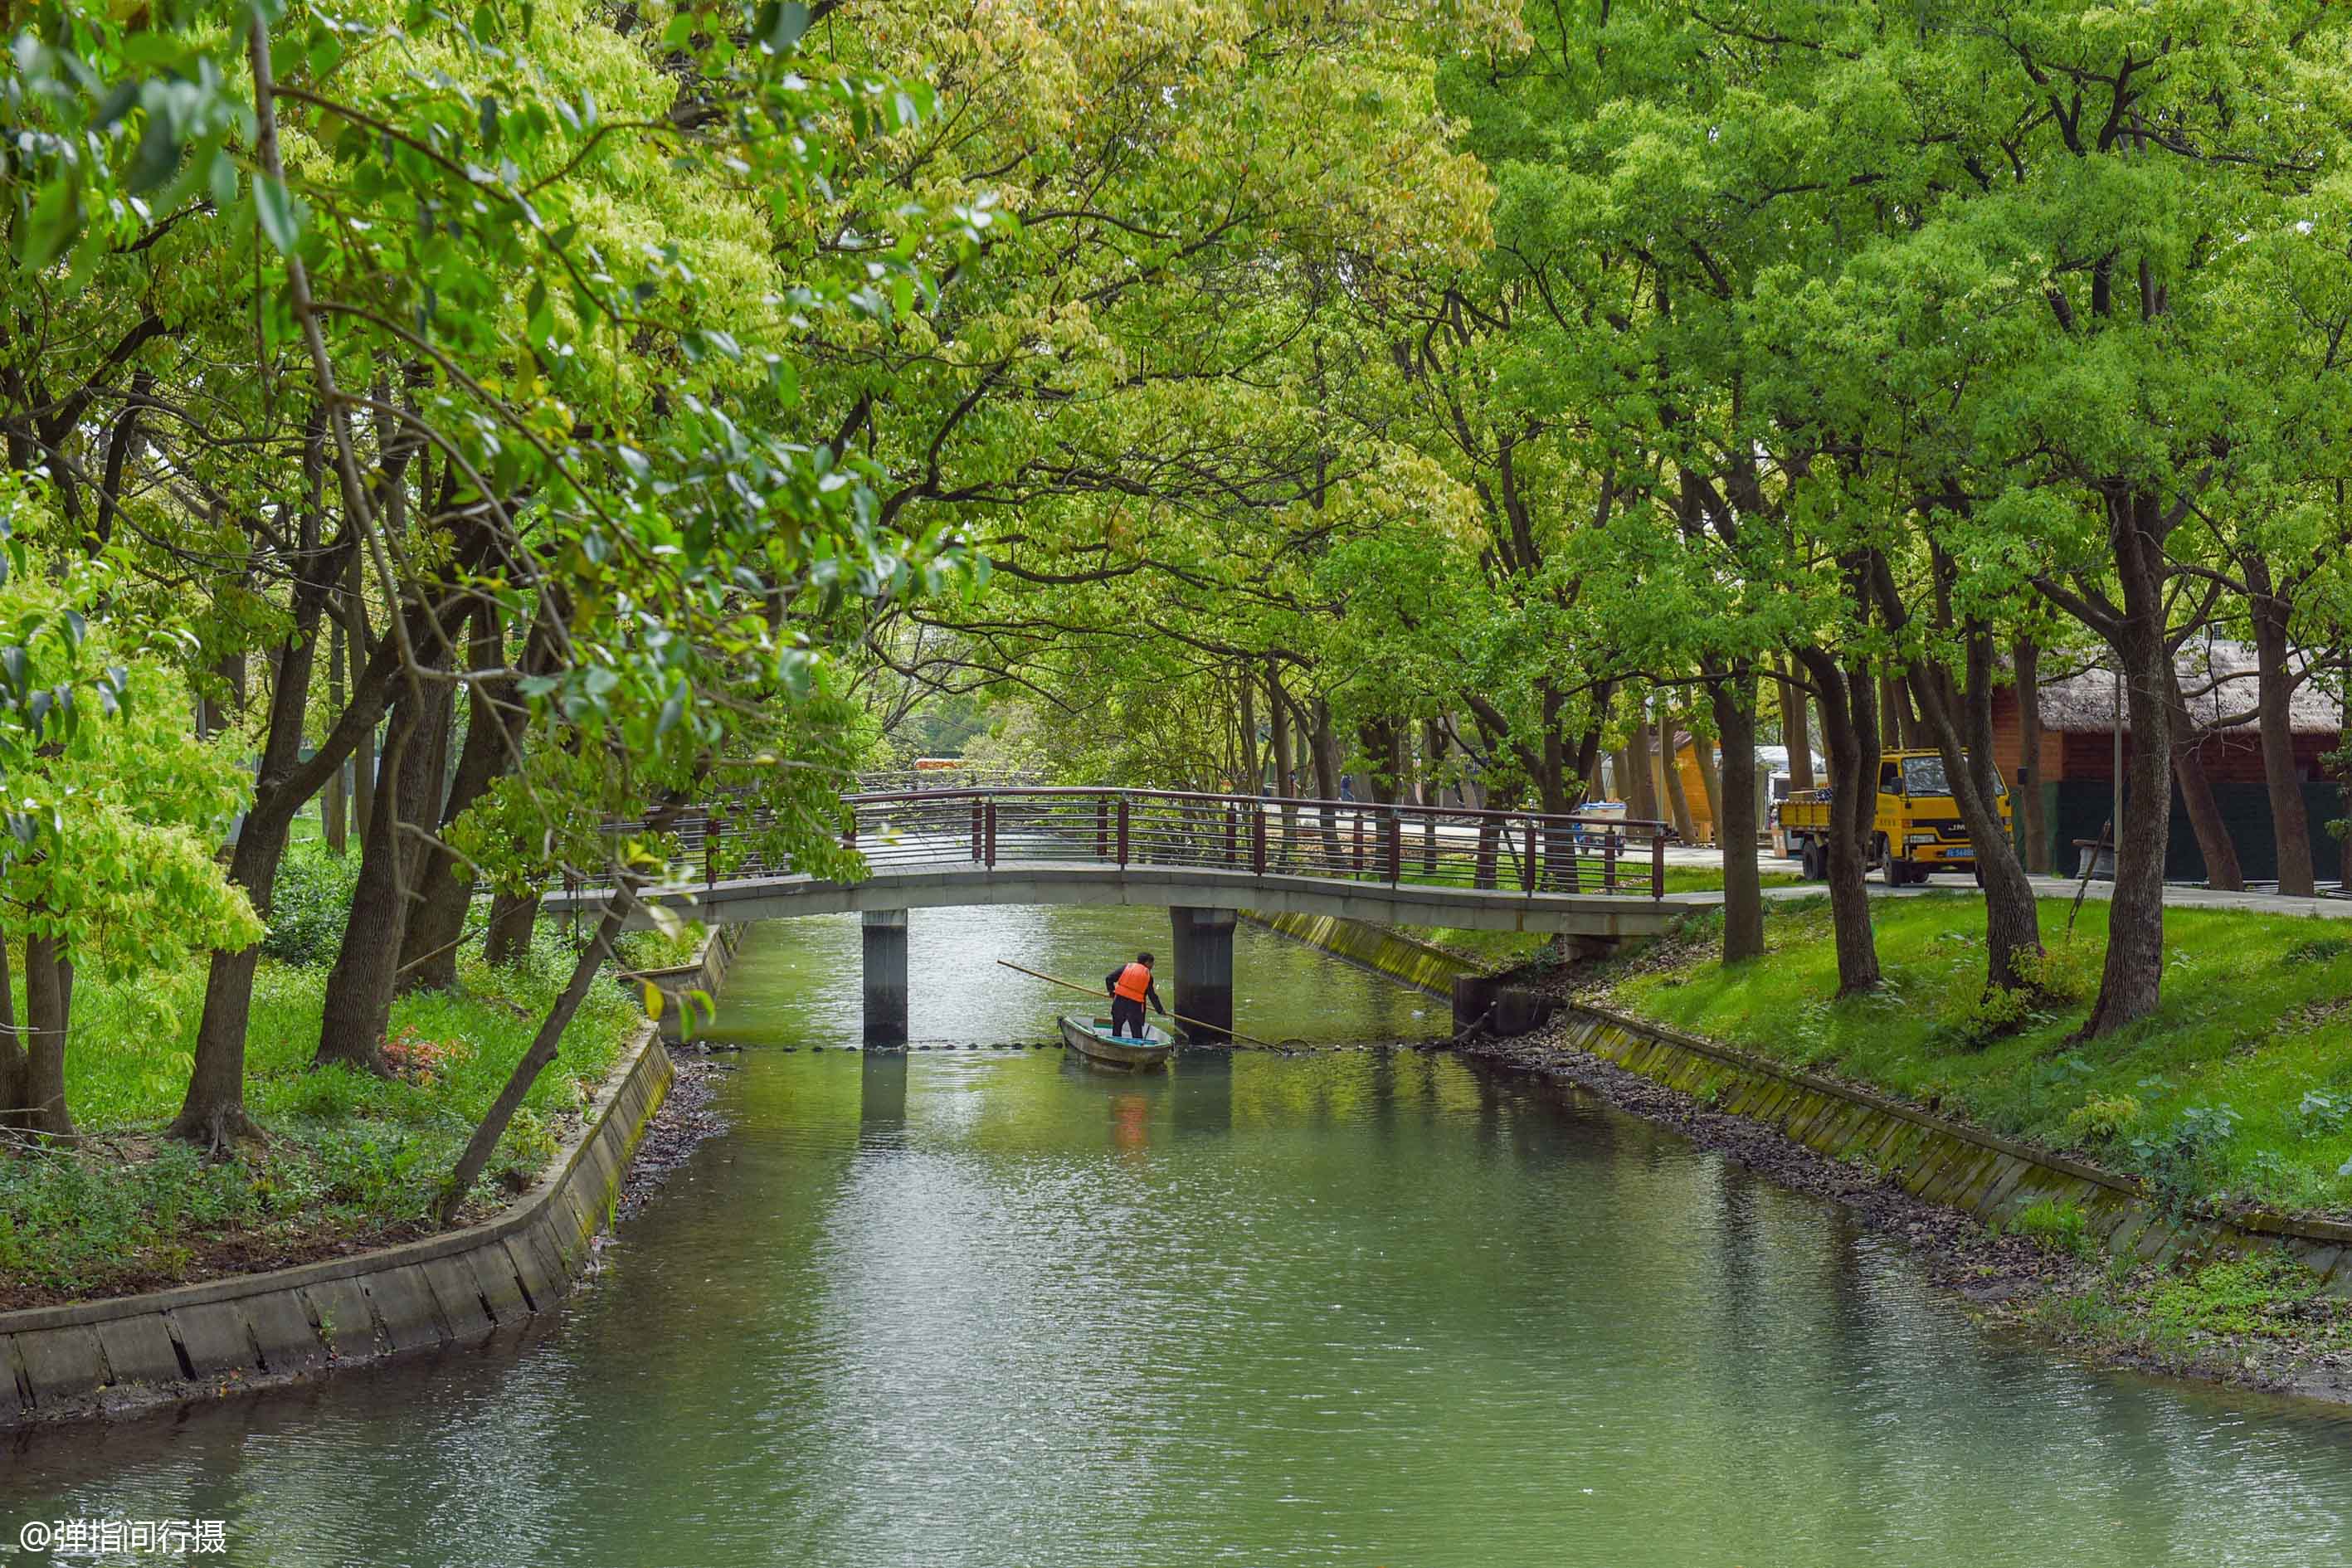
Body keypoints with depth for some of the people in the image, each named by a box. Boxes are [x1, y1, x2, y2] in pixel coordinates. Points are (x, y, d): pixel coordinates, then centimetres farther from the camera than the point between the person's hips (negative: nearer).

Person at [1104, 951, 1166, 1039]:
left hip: (1119, 1002, 2)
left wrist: (1112, 991, 18)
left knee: (1116, 1029, 15)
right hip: (1135, 1006, -2)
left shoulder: (1127, 967, 7)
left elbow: (1109, 978, 3)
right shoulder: (1148, 975, 4)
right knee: (1137, 1033, 4)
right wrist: (1161, 1011, 15)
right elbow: (1153, 996, 5)